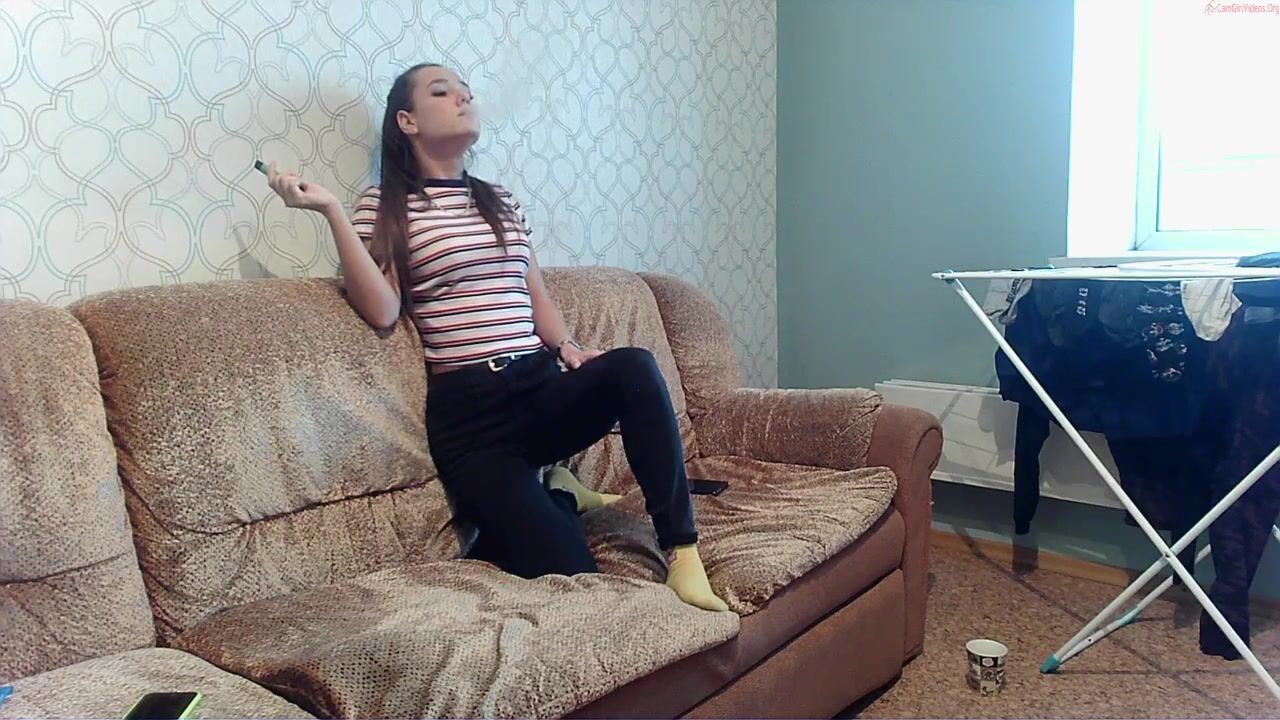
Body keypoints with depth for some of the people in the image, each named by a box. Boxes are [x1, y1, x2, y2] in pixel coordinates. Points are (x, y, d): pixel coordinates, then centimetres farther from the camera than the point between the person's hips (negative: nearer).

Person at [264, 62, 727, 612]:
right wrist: (331, 210, -15)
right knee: (568, 576, -18)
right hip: (467, 408, -4)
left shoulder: (501, 200, 20)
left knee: (633, 366, -30)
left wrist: (566, 347, 1)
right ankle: (553, 498, 18)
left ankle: (682, 552, -19)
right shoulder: (384, 205, 5)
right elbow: (382, 311, -10)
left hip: (541, 387, 5)